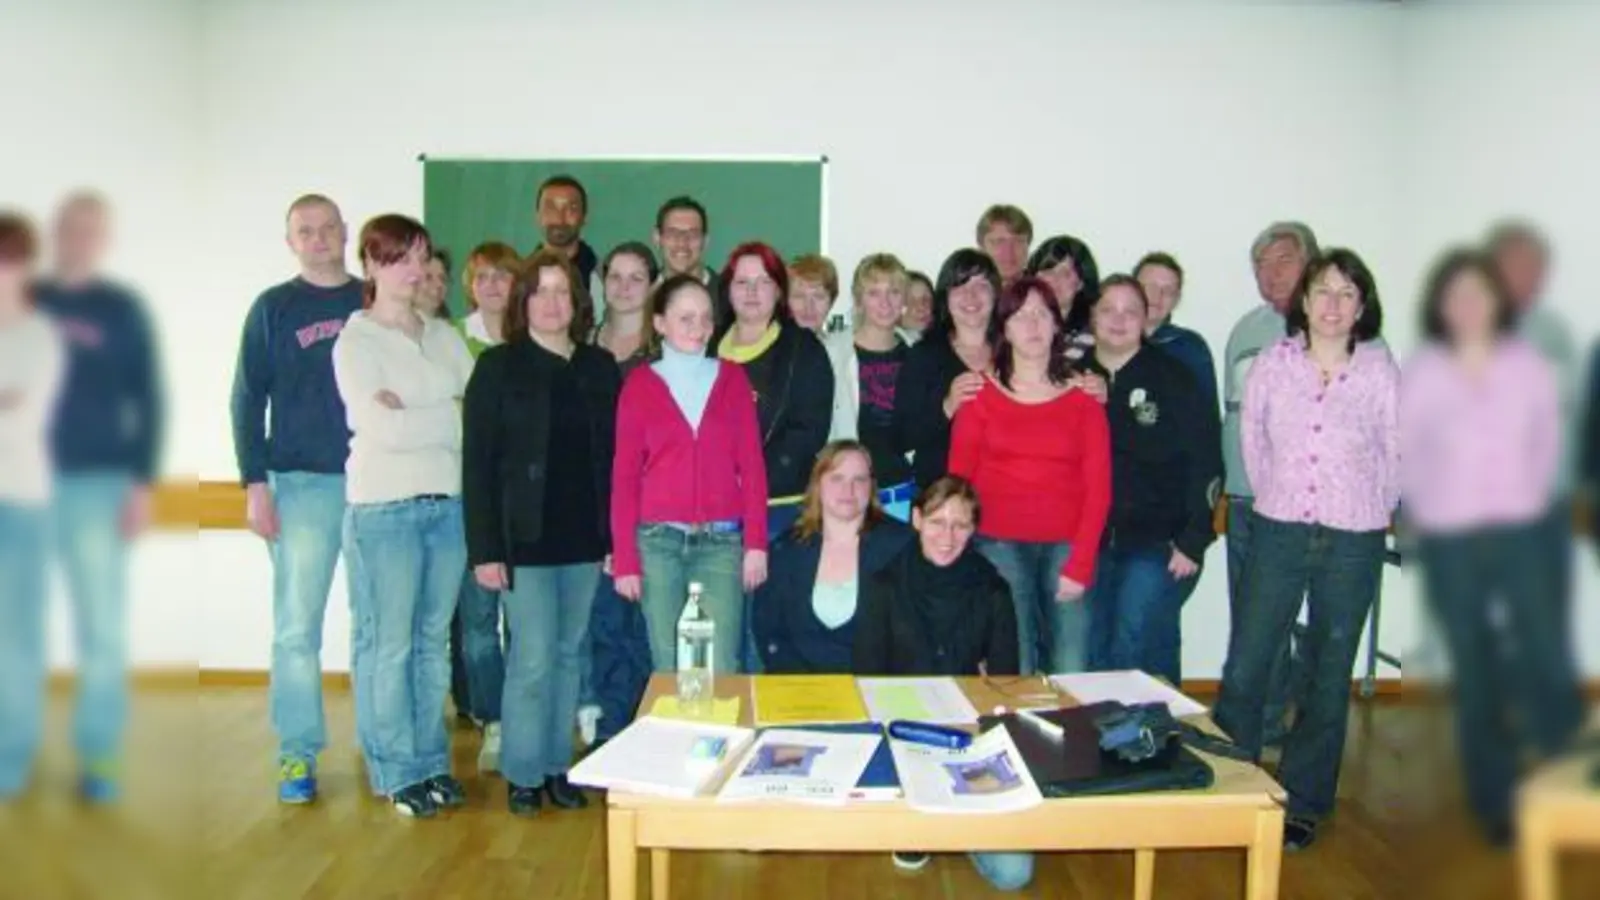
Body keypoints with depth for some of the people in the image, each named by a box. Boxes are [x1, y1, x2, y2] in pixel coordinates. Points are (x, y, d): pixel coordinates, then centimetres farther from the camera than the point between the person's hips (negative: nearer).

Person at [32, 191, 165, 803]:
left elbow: (149, 403, 0)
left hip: (96, 484, -3)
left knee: (101, 626, -1)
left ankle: (99, 757, 6)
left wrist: (142, 485, -8)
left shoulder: (123, 310, 2)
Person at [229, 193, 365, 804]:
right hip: (301, 484, -1)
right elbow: (247, 400, 5)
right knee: (297, 627, 1)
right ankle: (297, 753, 11)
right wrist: (255, 484, -4)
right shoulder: (273, 308, 7)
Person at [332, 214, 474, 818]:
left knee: (434, 640, 11)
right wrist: (449, 414, -5)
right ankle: (397, 772, 14)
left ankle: (432, 762, 23)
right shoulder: (356, 342, -1)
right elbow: (384, 429, -12)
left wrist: (413, 413, -6)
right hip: (384, 507, -4)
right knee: (389, 644, 2)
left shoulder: (445, 337, 13)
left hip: (448, 502, 4)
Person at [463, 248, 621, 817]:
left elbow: (613, 456, 8)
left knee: (569, 655, 11)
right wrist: (484, 549, -11)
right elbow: (477, 462, -5)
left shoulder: (600, 368, 7)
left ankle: (558, 766, 24)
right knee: (533, 658, -2)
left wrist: (615, 537, 3)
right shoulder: (498, 368, -2)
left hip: (584, 538, 4)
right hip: (525, 540, -3)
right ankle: (522, 774, 15)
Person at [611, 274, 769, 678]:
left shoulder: (732, 378, 8)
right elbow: (625, 475, 3)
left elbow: (751, 464, 5)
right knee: (668, 668, 5)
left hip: (721, 542, 1)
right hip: (657, 542, 0)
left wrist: (756, 542, -3)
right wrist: (624, 559, -2)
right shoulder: (639, 384, 4)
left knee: (721, 670, -3)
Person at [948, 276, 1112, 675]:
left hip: (1066, 546, 1)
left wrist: (1080, 565, -4)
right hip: (999, 545, -1)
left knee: (1070, 672, -3)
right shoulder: (980, 395, 7)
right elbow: (958, 479, 7)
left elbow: (1098, 488, 4)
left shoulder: (1084, 399, 8)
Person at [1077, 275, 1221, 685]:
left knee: (1136, 649, -9)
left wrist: (1193, 540, -8)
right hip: (1088, 542, 3)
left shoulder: (1173, 379, -2)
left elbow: (1205, 461, -4)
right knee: (1092, 654, 8)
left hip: (1155, 543, -3)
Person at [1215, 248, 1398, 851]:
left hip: (1353, 541, 0)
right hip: (1279, 532, 0)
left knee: (1329, 676, 10)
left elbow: (1395, 455, 5)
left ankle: (1304, 803, 24)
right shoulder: (1273, 363, -1)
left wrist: (1366, 513, 10)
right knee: (1244, 666, -1)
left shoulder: (1379, 371, -4)